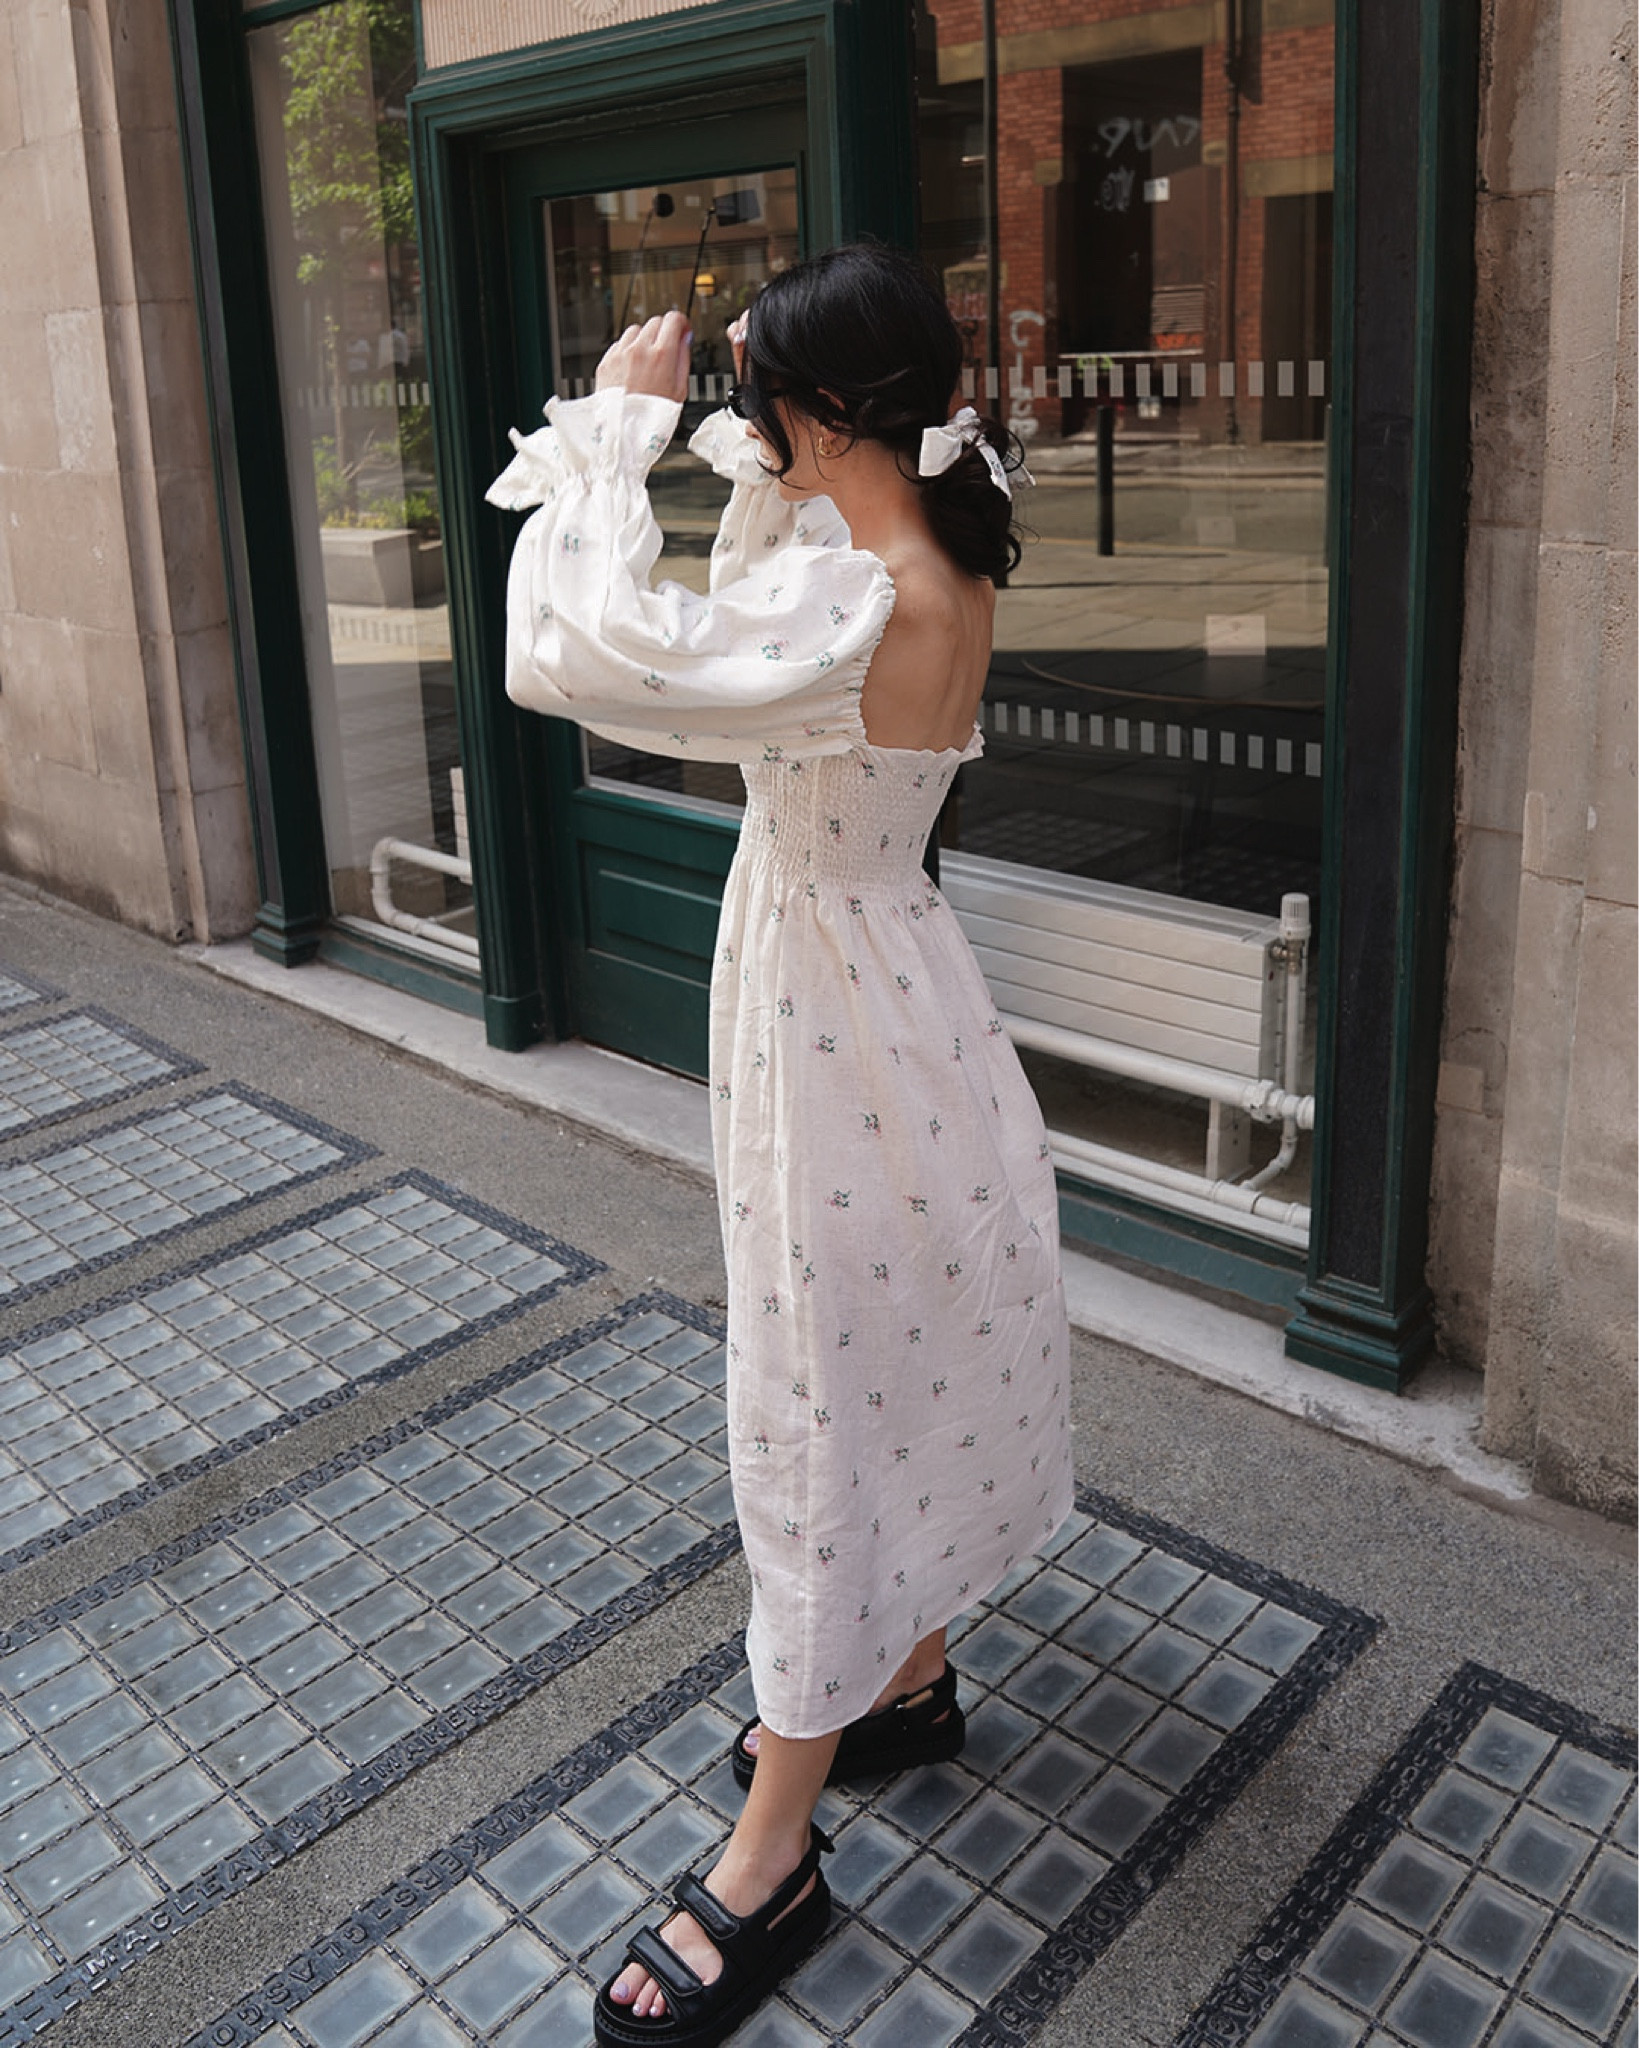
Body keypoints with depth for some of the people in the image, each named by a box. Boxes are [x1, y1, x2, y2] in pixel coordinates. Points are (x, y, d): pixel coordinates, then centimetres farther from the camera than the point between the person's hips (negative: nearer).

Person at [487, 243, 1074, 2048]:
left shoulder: (857, 607, -28)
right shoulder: (942, 573, 1)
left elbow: (571, 657, -37)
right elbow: (741, 621, 19)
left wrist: (620, 418, -25)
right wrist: (761, 461, 8)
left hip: (835, 1028, -9)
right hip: (878, 998, 9)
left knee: (828, 1405, 2)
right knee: (898, 1366, 22)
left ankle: (773, 1862, 20)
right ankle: (910, 1676, 45)